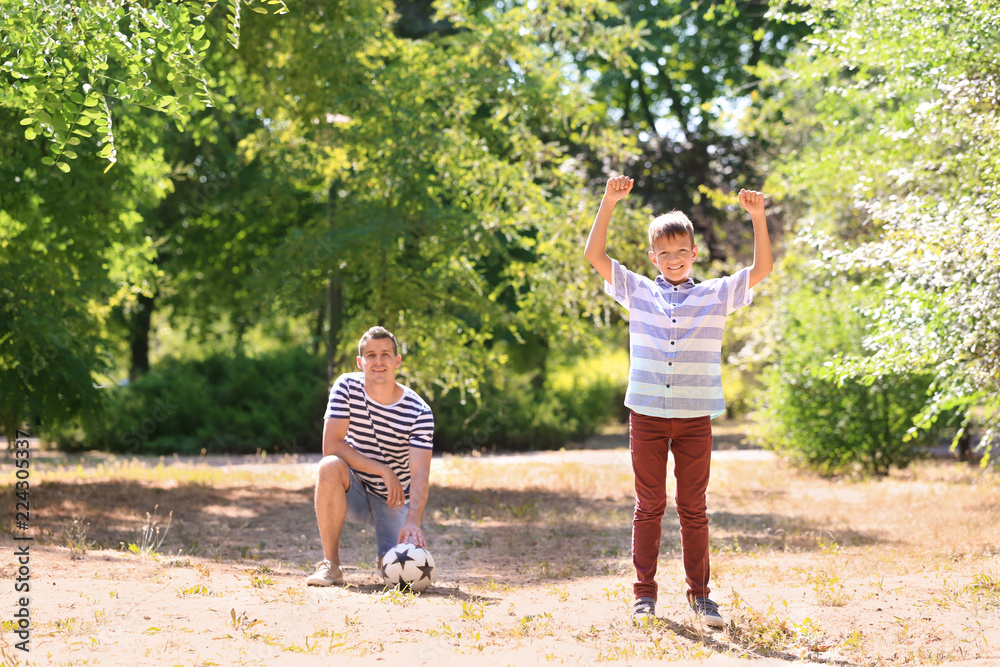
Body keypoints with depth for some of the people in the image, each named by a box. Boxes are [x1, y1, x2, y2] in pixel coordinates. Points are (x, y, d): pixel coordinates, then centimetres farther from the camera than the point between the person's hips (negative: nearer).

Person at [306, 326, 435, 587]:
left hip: (393, 501, 0)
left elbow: (420, 475, -23)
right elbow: (331, 446, -18)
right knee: (330, 467, -34)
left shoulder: (419, 412, -15)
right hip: (353, 494, 0)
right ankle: (330, 564, -23)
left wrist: (413, 522, -39)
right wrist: (384, 471, -23)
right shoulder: (347, 387, -11)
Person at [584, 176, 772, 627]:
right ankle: (645, 593, 10)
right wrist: (609, 202, -8)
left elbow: (761, 269, 0)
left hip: (695, 417, 0)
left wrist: (757, 218, -11)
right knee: (649, 506, 5)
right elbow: (594, 254, 2)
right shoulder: (637, 291, 7)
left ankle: (699, 593, 13)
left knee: (693, 508, 5)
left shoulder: (717, 295, 7)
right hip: (647, 415, 0)